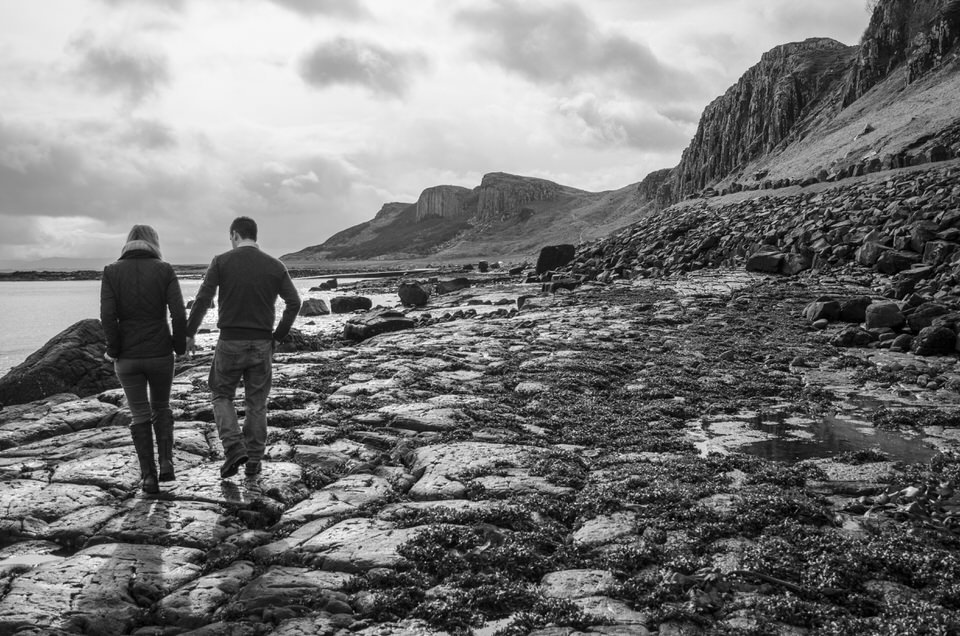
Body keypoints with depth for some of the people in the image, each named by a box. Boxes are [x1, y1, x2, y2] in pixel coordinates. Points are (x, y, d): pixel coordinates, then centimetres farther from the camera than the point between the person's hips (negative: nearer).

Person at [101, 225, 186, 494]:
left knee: (140, 415, 12)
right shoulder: (165, 271, -4)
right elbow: (178, 314, -10)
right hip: (160, 354, 0)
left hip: (127, 357, 0)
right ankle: (166, 462, 8)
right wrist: (180, 347, 2)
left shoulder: (111, 272, -1)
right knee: (161, 408, 21)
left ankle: (149, 476, 10)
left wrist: (114, 349, 1)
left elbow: (107, 316, -11)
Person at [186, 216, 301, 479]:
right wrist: (278, 337, 5)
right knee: (256, 403, 12)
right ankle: (254, 461, 16)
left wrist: (189, 334, 1)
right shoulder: (275, 266, 2)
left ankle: (234, 449, -1)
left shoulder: (221, 262, -4)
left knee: (221, 395, 16)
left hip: (230, 342, -2)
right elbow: (294, 302, -2)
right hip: (262, 344, 2)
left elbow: (202, 300, -9)